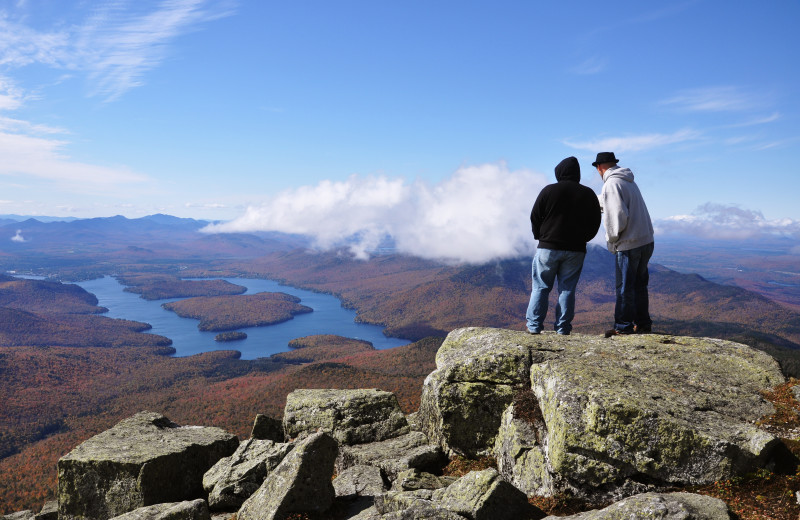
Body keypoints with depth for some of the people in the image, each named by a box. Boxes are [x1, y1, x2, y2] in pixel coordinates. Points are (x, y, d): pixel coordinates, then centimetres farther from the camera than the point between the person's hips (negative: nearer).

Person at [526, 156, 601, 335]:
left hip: (548, 247, -2)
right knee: (567, 289, 7)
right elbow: (595, 223, 9)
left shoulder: (549, 190, -4)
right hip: (576, 250, 2)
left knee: (540, 287, 6)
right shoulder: (588, 194, 6)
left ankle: (534, 325, 5)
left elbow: (535, 218, 0)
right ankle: (563, 328, 7)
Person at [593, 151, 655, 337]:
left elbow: (618, 215, -22)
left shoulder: (611, 184, -14)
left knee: (624, 287, 1)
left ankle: (623, 327, 9)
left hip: (629, 245, -9)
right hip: (647, 240, 9)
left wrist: (611, 238, -8)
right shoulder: (629, 181, 14)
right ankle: (643, 323, 26)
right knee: (639, 284, 17)